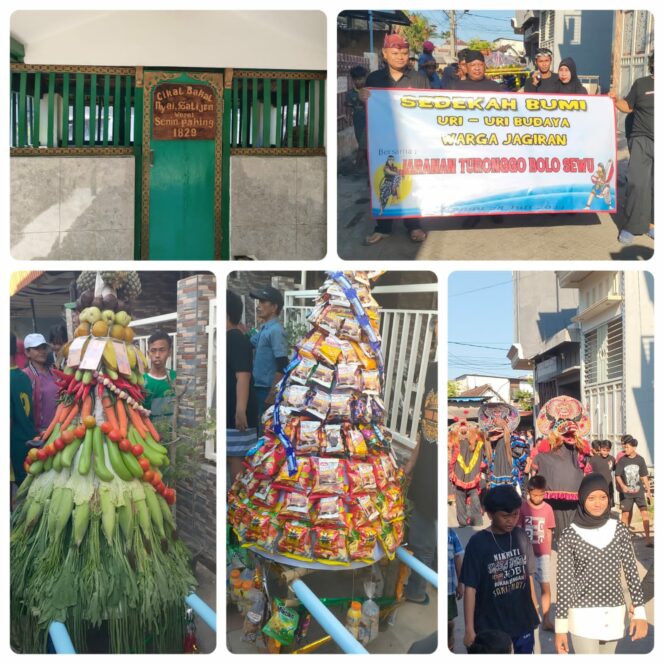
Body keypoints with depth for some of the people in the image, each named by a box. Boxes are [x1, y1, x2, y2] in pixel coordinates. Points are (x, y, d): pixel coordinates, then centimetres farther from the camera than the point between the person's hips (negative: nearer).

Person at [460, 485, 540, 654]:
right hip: (491, 626, -4)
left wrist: (535, 611, 10)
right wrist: (469, 629, -12)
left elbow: (528, 576, 9)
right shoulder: (478, 543, -15)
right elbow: (470, 588, -12)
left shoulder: (521, 537, -1)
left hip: (523, 621, 4)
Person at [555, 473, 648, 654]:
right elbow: (564, 581, -9)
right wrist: (561, 627, -8)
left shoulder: (619, 530, -1)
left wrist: (640, 612, -1)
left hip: (614, 615, 3)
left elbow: (631, 571, 3)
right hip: (583, 616, -3)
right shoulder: (569, 535, -10)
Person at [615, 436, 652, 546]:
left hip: (639, 491, 1)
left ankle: (648, 538, -7)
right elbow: (618, 476, -4)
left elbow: (644, 476, 7)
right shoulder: (622, 460, -5)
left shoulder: (640, 459, -1)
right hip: (626, 492, 0)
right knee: (625, 514, 4)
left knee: (645, 512, -9)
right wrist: (623, 486, -22)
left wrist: (648, 491, 8)